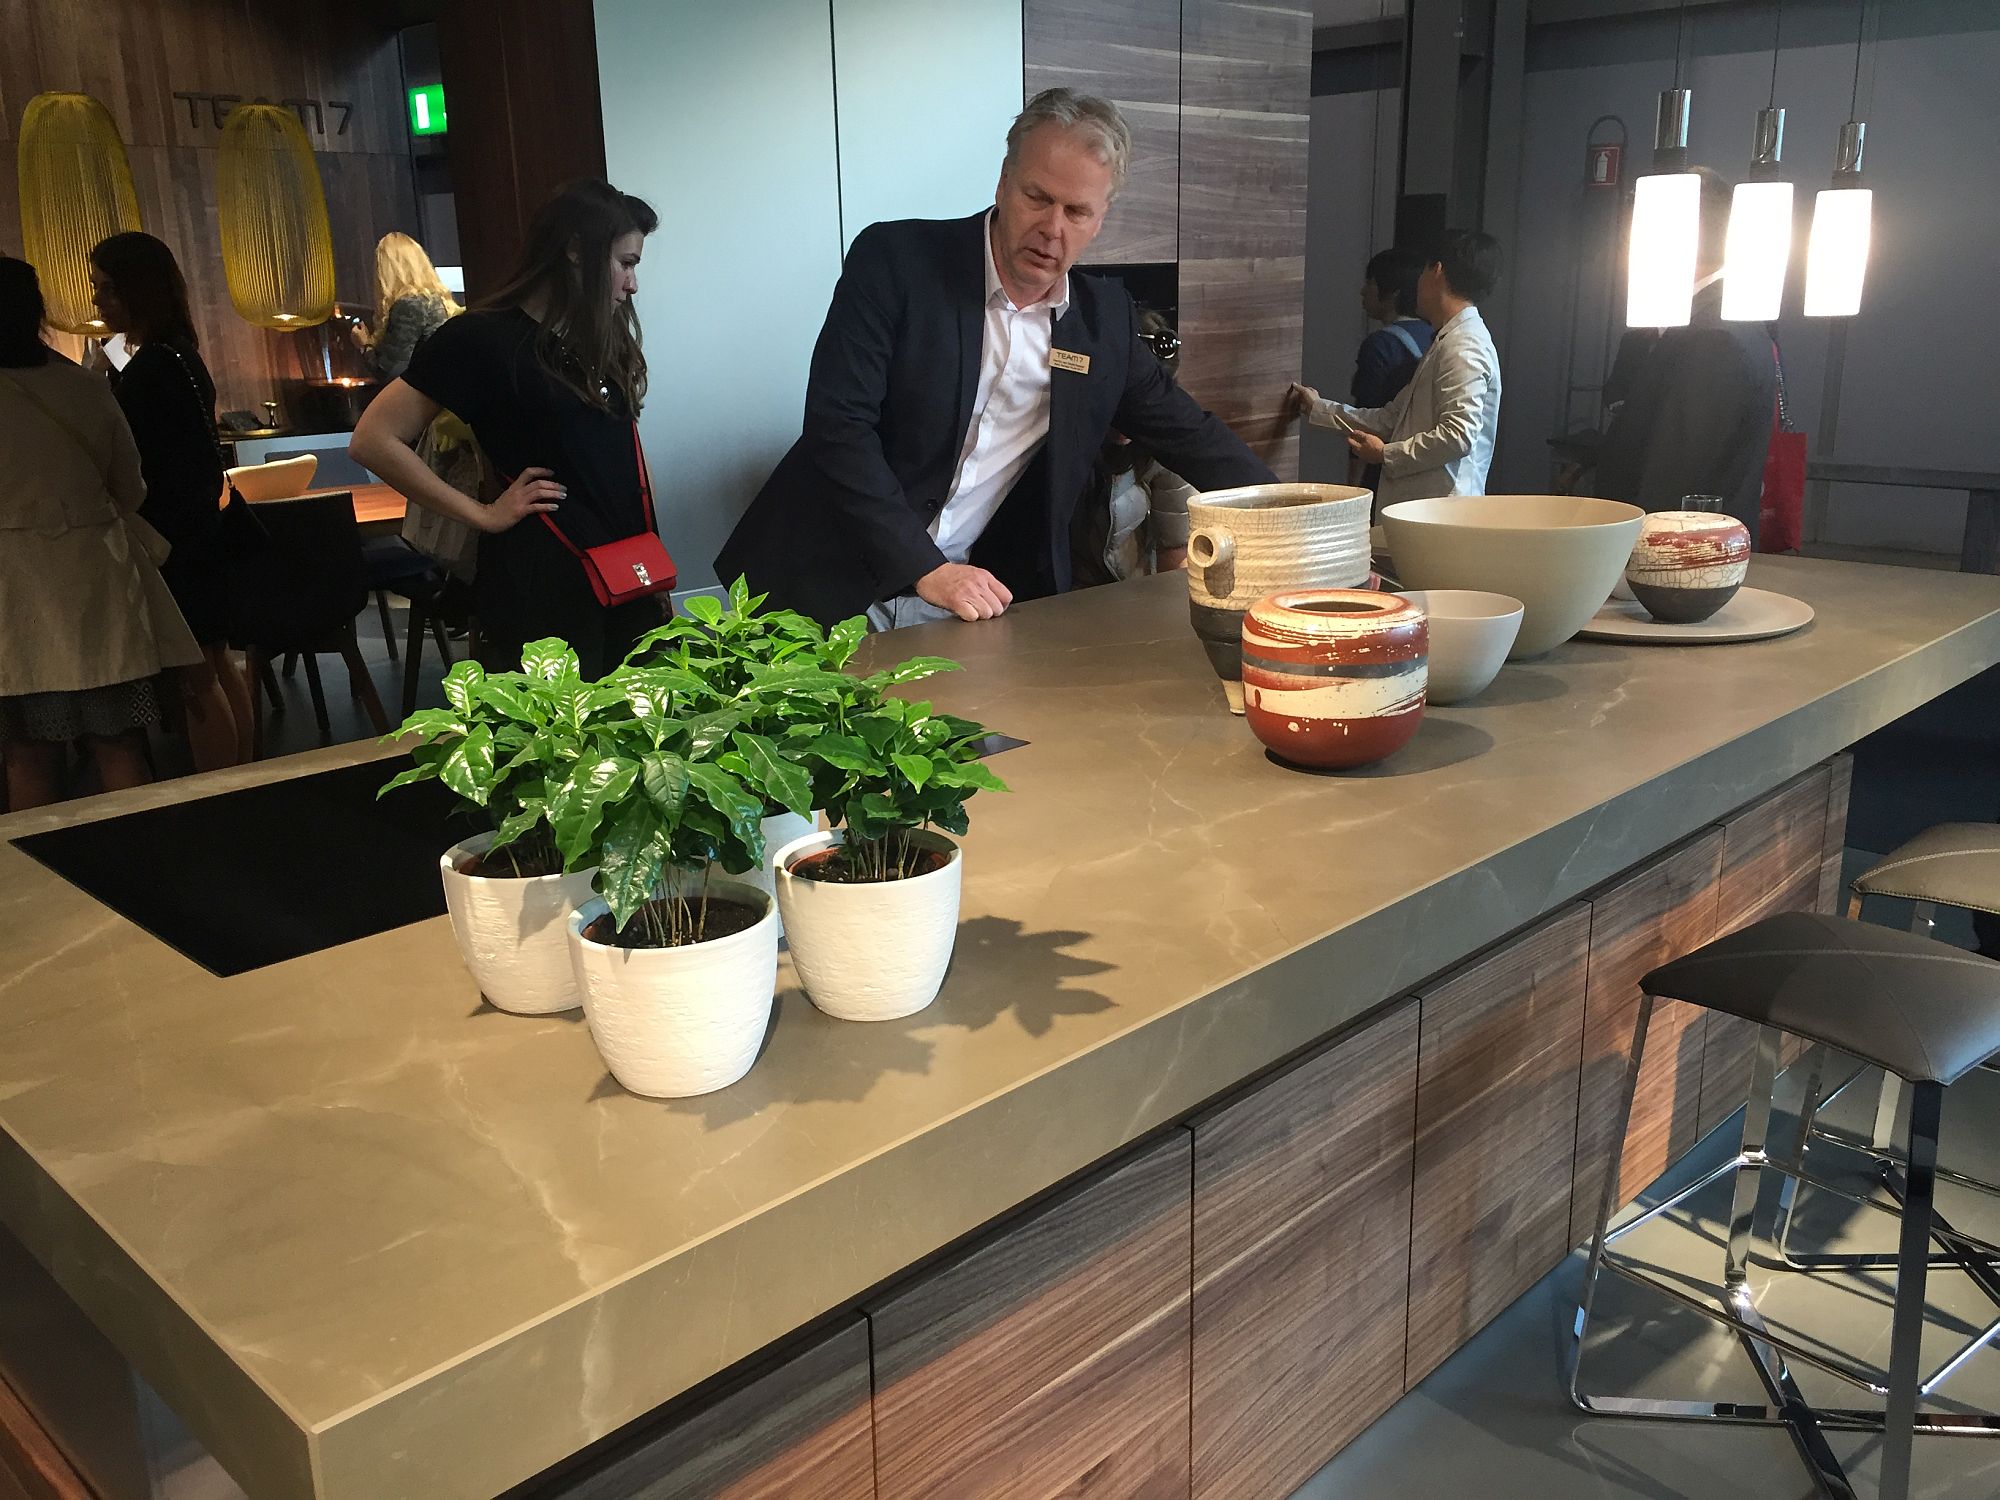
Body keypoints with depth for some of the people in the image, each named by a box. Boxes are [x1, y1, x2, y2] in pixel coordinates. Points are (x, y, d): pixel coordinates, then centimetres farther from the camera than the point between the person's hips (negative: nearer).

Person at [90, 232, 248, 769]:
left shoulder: (153, 368, -18)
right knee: (216, 664, 15)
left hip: (170, 544, -10)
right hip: (197, 536, 10)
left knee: (196, 676, -5)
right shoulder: (179, 358, 11)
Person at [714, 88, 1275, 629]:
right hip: (833, 590, -3)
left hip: (977, 603, 4)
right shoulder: (895, 260, -8)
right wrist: (927, 568, -19)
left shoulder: (1104, 317, 6)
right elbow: (838, 425, -14)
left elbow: (1185, 432, 17)